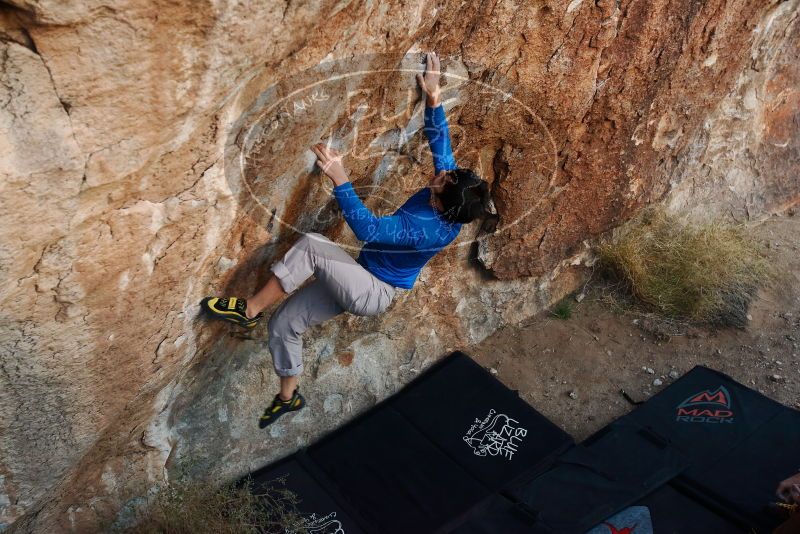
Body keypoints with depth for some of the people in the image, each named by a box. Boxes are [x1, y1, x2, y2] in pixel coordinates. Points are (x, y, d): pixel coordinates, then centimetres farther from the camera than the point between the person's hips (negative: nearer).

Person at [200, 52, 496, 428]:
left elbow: (367, 229, -35)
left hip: (373, 293, -9)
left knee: (311, 245, -29)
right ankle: (289, 396, 29)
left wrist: (339, 179, -39)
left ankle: (249, 309, -13)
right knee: (284, 323, 7)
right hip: (363, 280, 9)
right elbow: (440, 140, 2)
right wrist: (433, 98, -8)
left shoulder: (431, 231, -31)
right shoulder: (447, 192, -9)